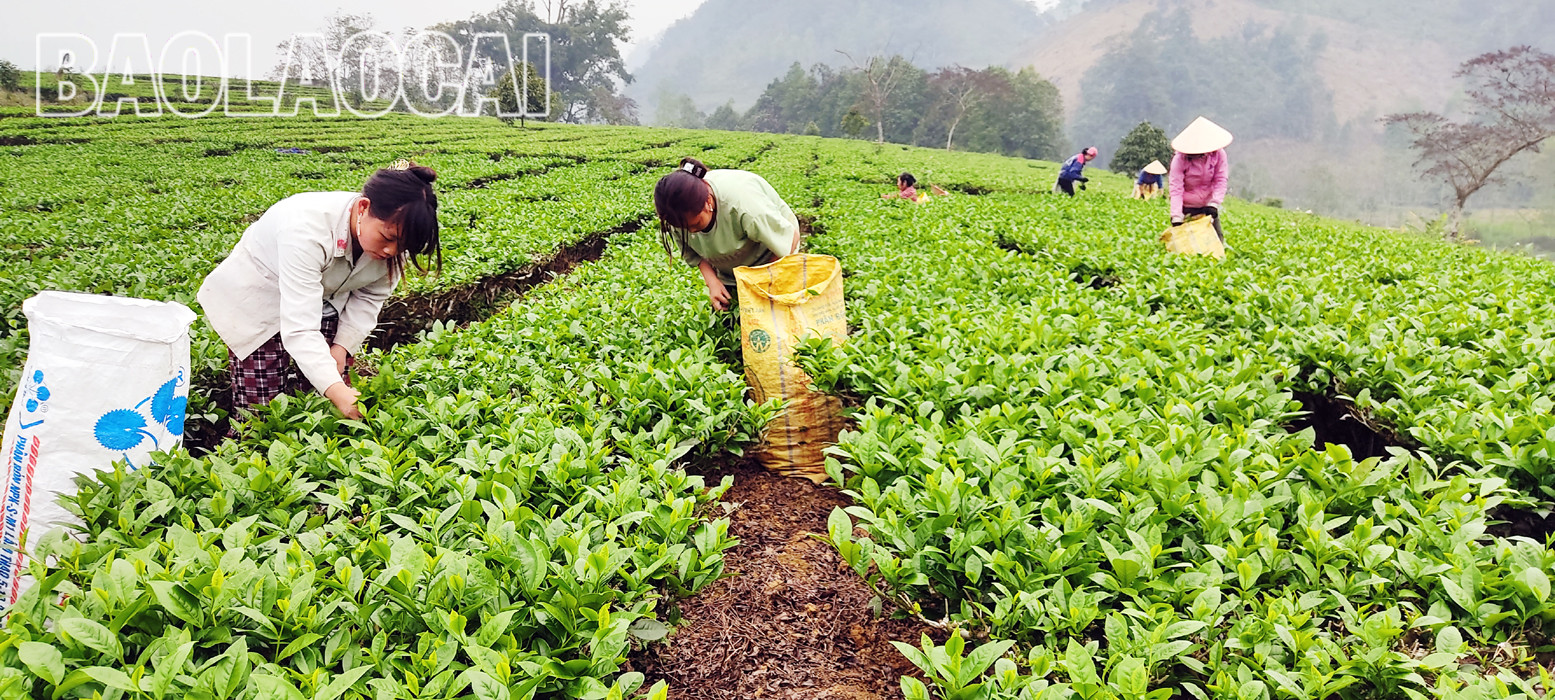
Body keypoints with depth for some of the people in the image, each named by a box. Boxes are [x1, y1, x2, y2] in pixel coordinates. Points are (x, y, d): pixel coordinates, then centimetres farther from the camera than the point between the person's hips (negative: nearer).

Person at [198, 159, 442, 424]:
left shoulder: (392, 232, -21)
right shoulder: (307, 230, -39)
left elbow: (369, 297, -4)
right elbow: (299, 329, -43)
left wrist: (343, 346, -17)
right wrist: (337, 391, -52)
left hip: (323, 300, 5)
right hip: (256, 302, -5)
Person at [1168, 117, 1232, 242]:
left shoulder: (1218, 154, -11)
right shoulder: (1180, 159, -20)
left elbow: (1220, 180, -7)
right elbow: (1175, 188, -22)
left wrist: (1214, 204, -20)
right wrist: (1176, 217, -29)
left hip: (1208, 205, 3)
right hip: (1187, 207, -2)